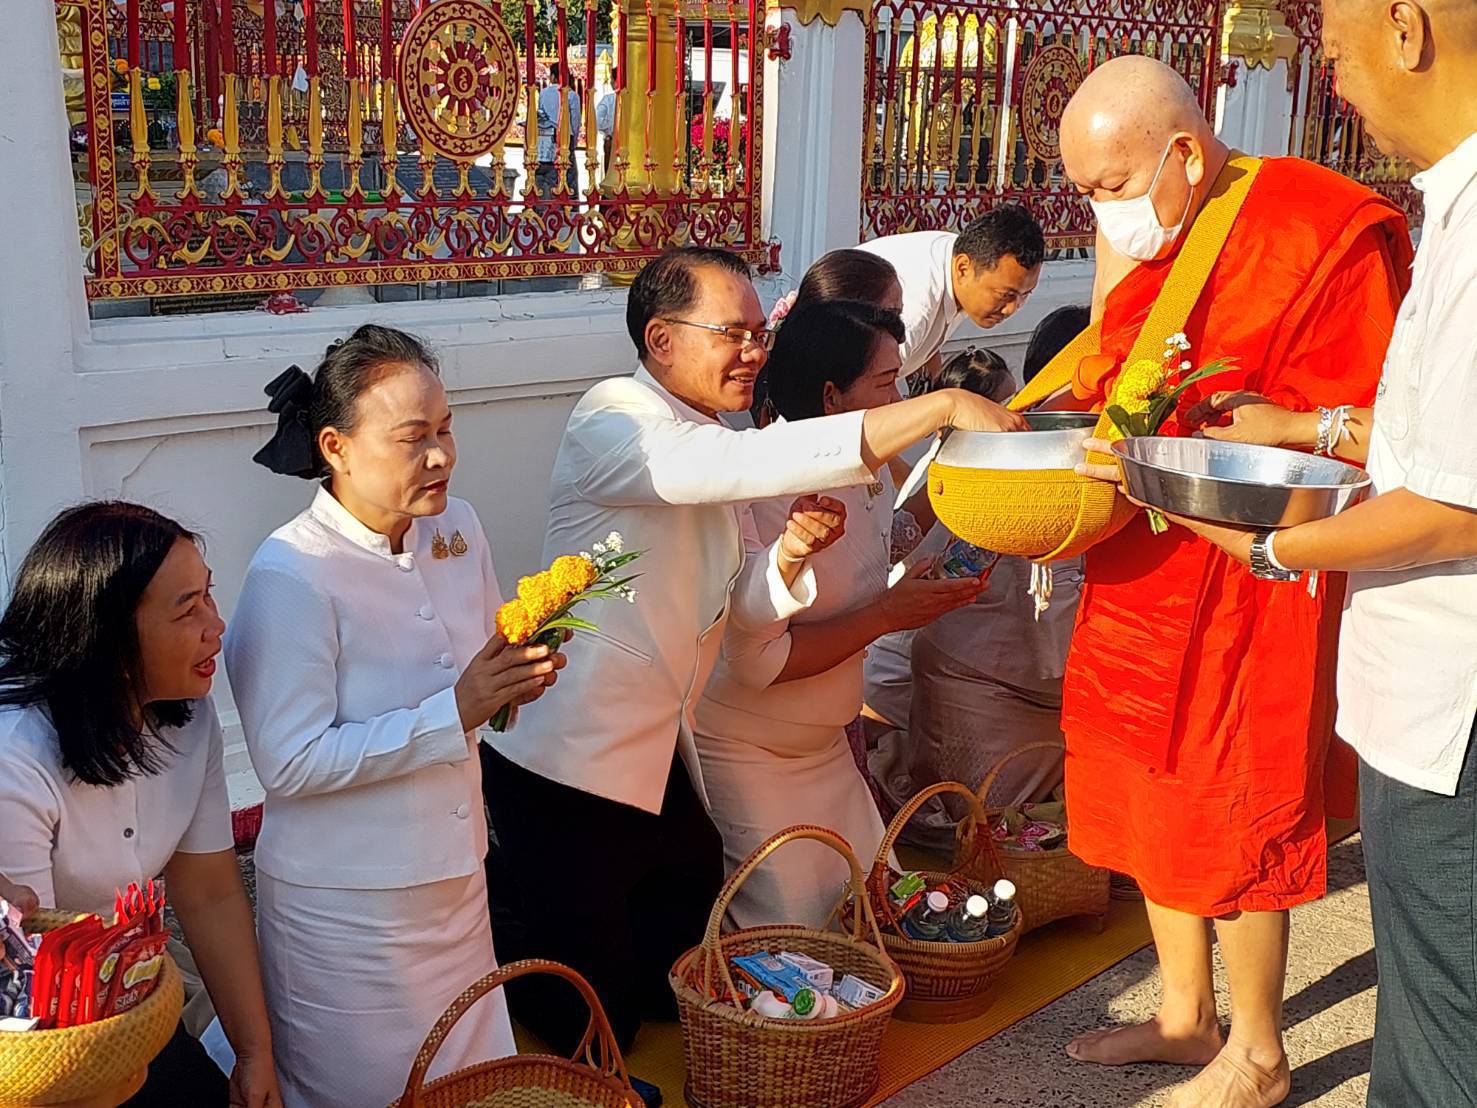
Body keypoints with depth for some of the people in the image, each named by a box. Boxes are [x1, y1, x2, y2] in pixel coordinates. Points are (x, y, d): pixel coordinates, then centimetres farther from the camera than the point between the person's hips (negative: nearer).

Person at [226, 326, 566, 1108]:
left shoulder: (457, 529, 1)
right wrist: (455, 712, -27)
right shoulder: (290, 576, -21)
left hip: (456, 880, 6)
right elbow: (288, 763, -25)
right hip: (346, 906, -6)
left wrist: (516, 678, -9)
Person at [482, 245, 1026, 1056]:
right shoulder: (615, 421, -18)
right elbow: (766, 461, -34)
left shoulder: (710, 447, 10)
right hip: (567, 766, -8)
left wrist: (793, 550, -16)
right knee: (596, 1025, 0)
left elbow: (750, 602, 7)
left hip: (657, 756, 9)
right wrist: (946, 406, -35)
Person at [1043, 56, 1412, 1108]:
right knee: (1154, 797, 16)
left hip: (1244, 585, -7)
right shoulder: (1147, 244, 9)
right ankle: (1186, 1015, 36)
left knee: (1230, 819, 4)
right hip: (1141, 575, 8)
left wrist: (1202, 424, -24)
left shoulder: (1324, 235, -14)